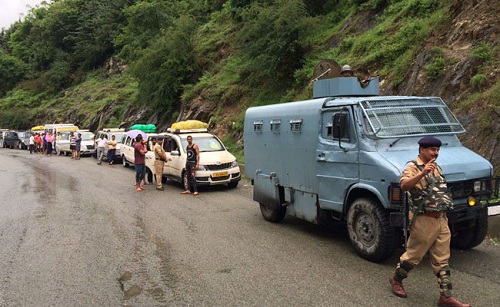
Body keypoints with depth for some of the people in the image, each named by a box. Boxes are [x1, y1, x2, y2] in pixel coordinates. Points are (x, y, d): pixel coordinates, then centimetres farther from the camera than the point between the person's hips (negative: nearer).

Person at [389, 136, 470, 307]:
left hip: (441, 220, 8)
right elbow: (404, 185, -33)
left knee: (442, 260, 10)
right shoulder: (413, 167, -12)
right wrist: (422, 173, -44)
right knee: (413, 255, 6)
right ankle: (396, 279, 28)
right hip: (424, 221, -8)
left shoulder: (436, 167, 15)